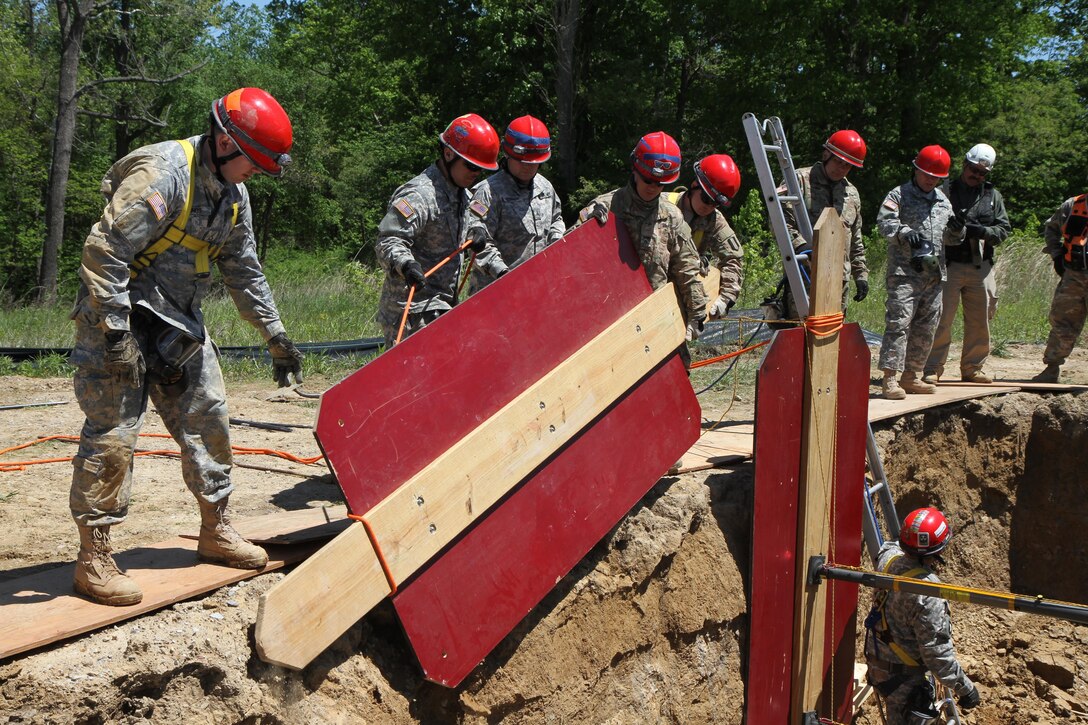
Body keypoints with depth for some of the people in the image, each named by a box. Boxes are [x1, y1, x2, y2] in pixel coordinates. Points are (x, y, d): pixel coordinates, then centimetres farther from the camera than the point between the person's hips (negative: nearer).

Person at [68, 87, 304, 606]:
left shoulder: (232, 194, 7)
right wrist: (115, 333, -25)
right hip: (121, 317, -8)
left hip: (180, 323, 9)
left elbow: (243, 270, 17)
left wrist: (275, 336, 17)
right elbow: (103, 252, -24)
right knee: (112, 433, -8)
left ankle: (215, 531, 23)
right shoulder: (163, 174, -21)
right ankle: (93, 559, 0)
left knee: (207, 419, 9)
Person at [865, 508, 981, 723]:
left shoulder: (889, 558, -11)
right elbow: (937, 651, -28)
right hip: (904, 674, -8)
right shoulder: (927, 594, -34)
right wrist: (965, 688, -16)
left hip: (877, 660, 8)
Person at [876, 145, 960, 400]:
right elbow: (884, 222, -15)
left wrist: (958, 228, 1)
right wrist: (904, 232, -34)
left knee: (926, 326, 10)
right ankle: (889, 379, -15)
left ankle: (912, 376, 18)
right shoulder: (899, 195, 0)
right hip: (904, 272, -7)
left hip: (934, 273, 7)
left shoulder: (942, 200, 21)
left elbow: (953, 237, 25)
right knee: (899, 322, -14)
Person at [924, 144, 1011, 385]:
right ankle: (933, 369, 0)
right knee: (941, 318, -6)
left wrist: (982, 231, -10)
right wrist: (947, 224, -21)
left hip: (981, 266, 4)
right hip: (949, 265, -4)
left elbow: (1004, 229, 9)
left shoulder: (993, 196, 13)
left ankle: (972, 368, 21)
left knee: (980, 321, 9)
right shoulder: (945, 191, 2)